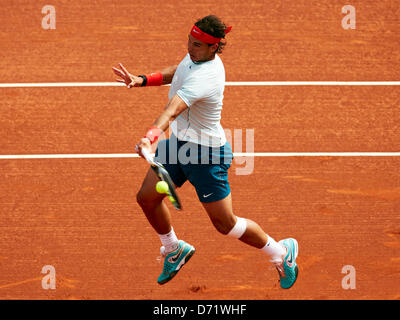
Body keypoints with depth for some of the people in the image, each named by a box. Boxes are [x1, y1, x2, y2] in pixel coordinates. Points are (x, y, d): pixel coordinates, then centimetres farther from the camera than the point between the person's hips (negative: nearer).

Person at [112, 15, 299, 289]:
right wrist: (141, 80, 2)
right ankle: (174, 250, 36)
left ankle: (282, 251, 26)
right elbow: (175, 73, 17)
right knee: (147, 197, 10)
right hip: (179, 142, 9)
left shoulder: (204, 77, -33)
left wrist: (152, 136, -64)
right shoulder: (196, 56, -5)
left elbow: (172, 110, -49)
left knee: (225, 223, 3)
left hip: (206, 153, -9)